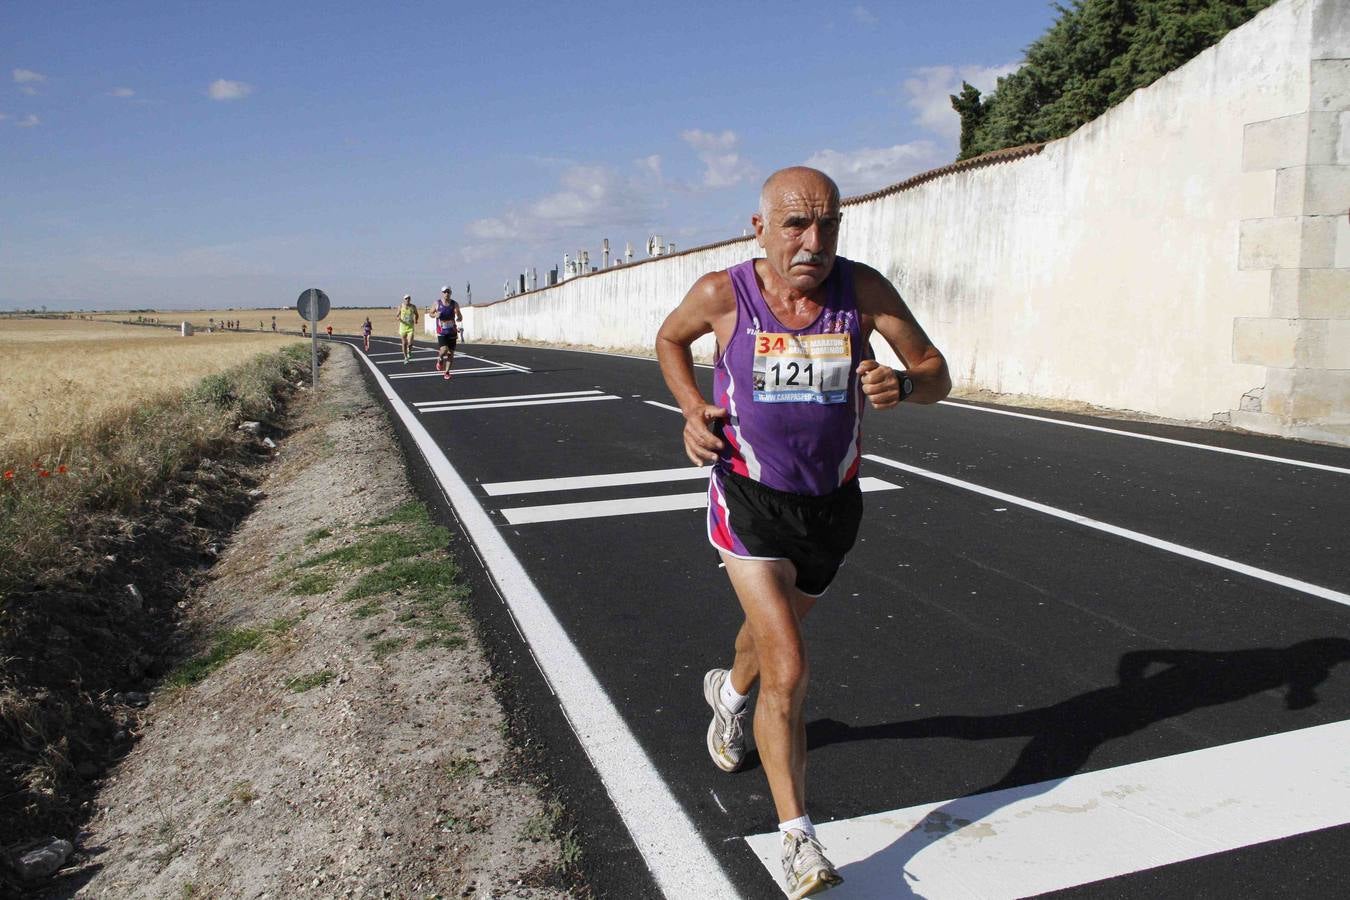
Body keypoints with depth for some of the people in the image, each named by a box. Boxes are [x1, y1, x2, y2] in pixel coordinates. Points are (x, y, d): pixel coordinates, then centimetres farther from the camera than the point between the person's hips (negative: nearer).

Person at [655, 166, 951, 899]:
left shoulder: (863, 289, -12)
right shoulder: (721, 295, -14)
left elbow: (937, 375, -8)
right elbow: (669, 339, 8)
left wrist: (901, 386, -31)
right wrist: (693, 410, -9)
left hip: (832, 502, 3)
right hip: (751, 501, -3)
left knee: (774, 630, 27)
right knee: (788, 671, -15)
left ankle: (729, 691, 61)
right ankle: (797, 838, -2)